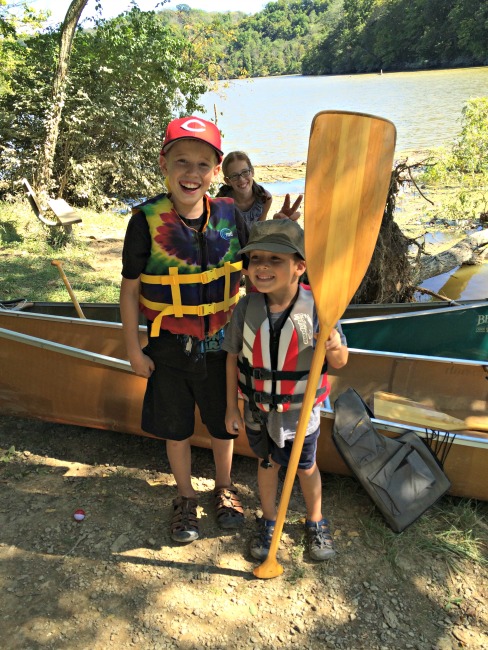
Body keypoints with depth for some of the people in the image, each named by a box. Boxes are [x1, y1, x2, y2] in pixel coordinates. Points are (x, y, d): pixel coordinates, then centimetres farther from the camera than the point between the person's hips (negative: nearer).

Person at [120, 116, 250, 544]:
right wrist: (134, 350, -5)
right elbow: (130, 289, -7)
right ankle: (186, 497, 42)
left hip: (223, 345, 2)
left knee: (224, 423, 19)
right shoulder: (147, 220, -14)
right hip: (170, 350, -1)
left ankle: (224, 488, 46)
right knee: (176, 429, 15)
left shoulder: (230, 215, -8)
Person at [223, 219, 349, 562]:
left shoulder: (317, 308, -22)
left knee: (306, 467, 21)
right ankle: (269, 521, 49)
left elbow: (339, 362, -13)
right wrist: (232, 406, 1)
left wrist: (335, 348, -38)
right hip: (258, 409, 2)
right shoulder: (246, 309, -17)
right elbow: (233, 357, -4)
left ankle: (316, 522, 49)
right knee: (267, 464, 22)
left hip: (301, 412, -1)